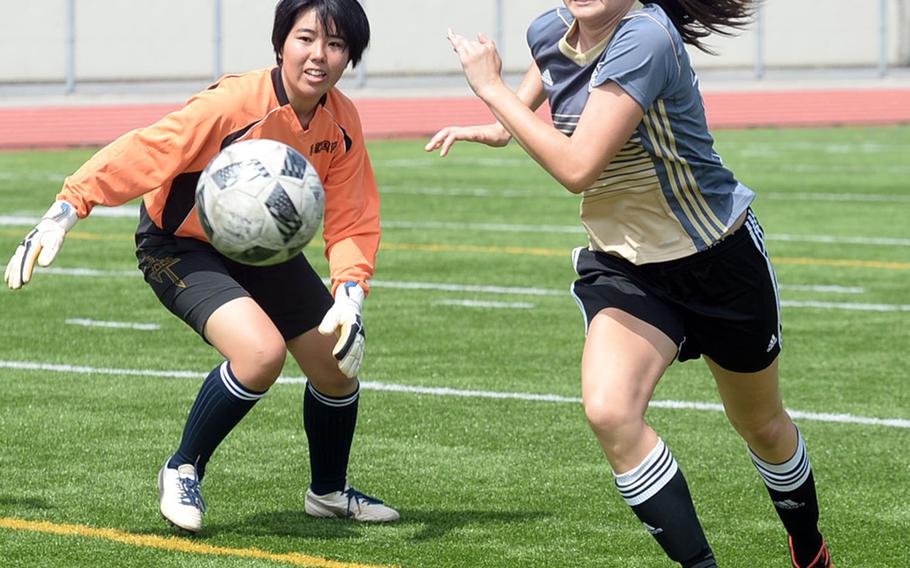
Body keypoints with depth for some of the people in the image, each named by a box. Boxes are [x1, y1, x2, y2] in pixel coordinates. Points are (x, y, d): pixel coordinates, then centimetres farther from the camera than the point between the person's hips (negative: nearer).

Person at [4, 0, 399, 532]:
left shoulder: (341, 120, -13)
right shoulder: (233, 104, -32)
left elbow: (351, 222, -9)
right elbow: (140, 153, -32)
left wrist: (350, 295, -25)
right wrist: (65, 212, -37)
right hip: (182, 248, -7)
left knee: (337, 365, 6)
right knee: (262, 352, -29)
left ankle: (329, 491, 35)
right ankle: (182, 472, -7)